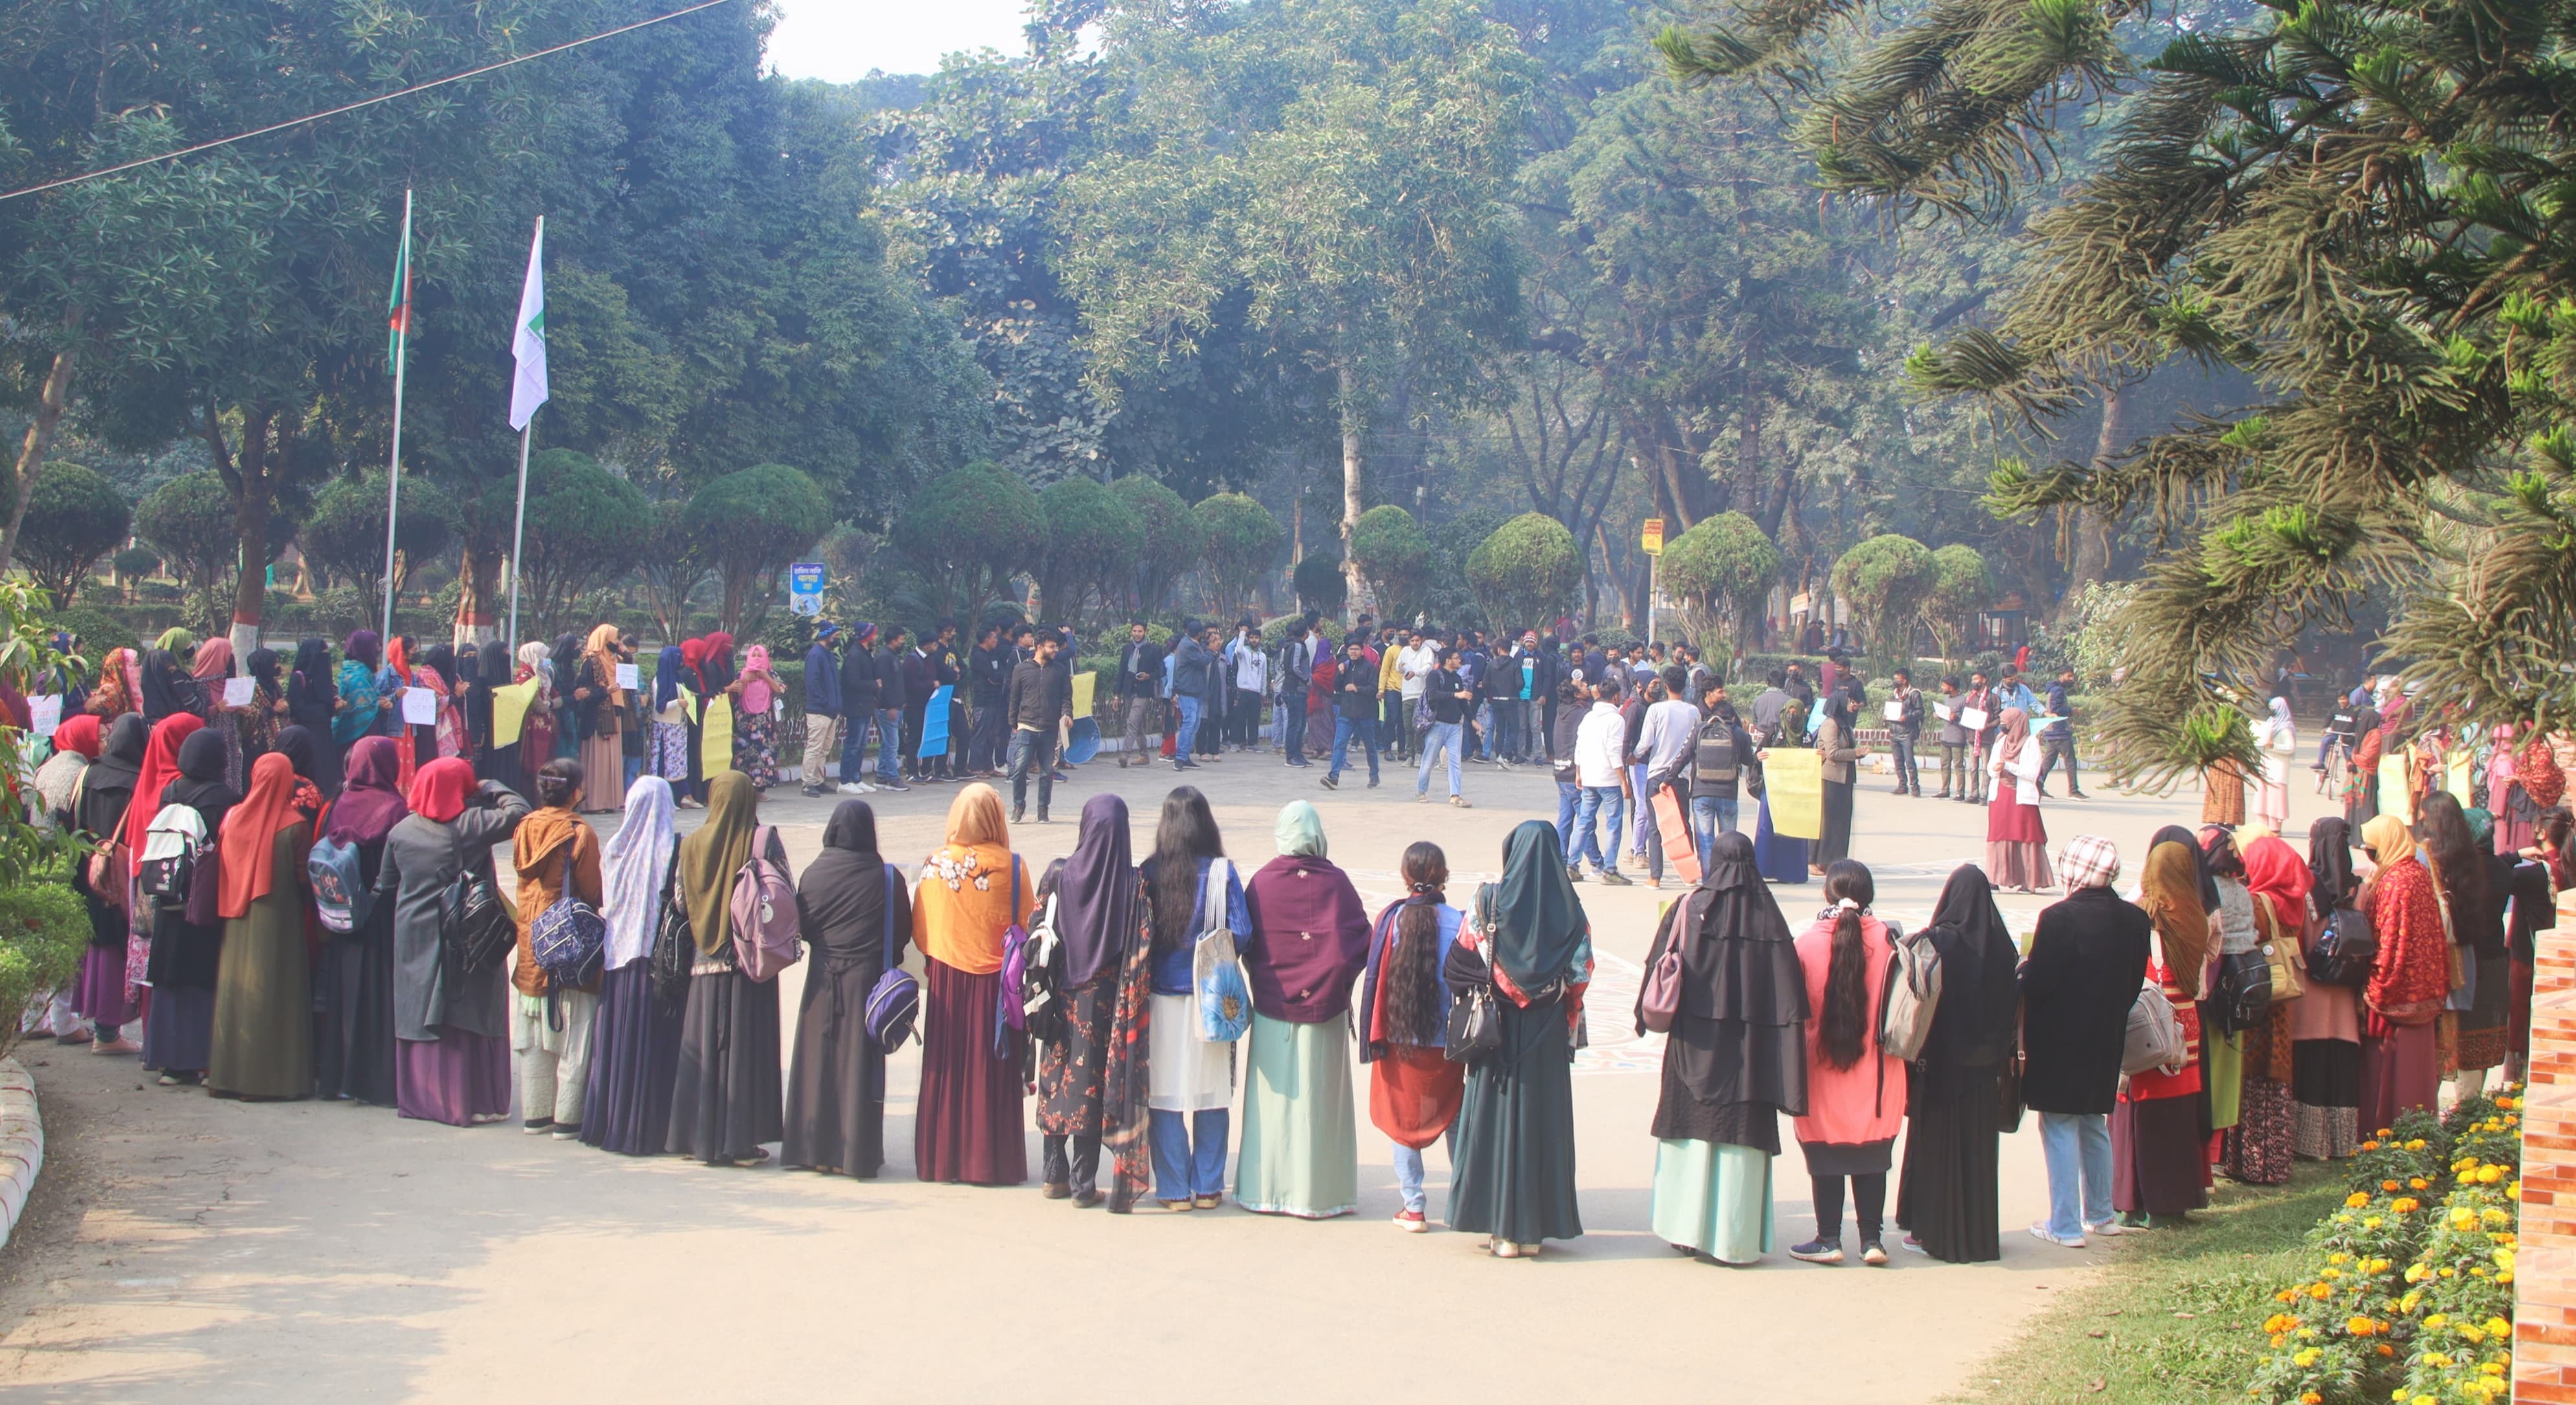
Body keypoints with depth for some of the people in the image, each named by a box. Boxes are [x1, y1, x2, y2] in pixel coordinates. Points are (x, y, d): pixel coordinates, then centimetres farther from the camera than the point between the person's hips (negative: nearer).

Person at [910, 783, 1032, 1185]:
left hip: (946, 981, 2)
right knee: (990, 1071, 4)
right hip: (995, 982, -2)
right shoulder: (1010, 866, -11)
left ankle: (941, 1158, 16)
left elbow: (921, 929, 3)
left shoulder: (935, 863, -4)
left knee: (945, 1071, 10)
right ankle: (989, 1161, 7)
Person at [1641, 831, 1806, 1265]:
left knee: (1692, 1134, 10)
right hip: (1749, 1049, 0)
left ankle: (1687, 1229, 13)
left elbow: (1660, 969, -6)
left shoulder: (1688, 910, -6)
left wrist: (1650, 1015, 11)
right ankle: (1733, 1237, 5)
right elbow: (1790, 995, -5)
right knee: (1740, 1139, 4)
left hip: (1696, 1045, 0)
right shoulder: (1769, 916, -3)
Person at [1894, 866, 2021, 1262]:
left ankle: (1931, 1231, 9)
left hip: (1941, 1064, -4)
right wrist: (2003, 1056, 12)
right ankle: (1979, 1232, 18)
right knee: (1978, 1146, 13)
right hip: (1984, 1065, 4)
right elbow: (2012, 1006, 4)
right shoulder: (2001, 944, -3)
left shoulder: (1936, 941, -15)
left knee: (1936, 1144, 6)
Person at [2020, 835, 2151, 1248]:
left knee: (2060, 1130, 2)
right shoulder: (2134, 919, -1)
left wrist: (2025, 967, 1)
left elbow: (2037, 983, -20)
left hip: (2059, 1043, -6)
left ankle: (2065, 1226, 4)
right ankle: (2100, 1214, 28)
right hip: (2106, 1043, 6)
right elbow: (2135, 982, 7)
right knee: (2095, 1126, 20)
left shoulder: (2059, 918, -21)